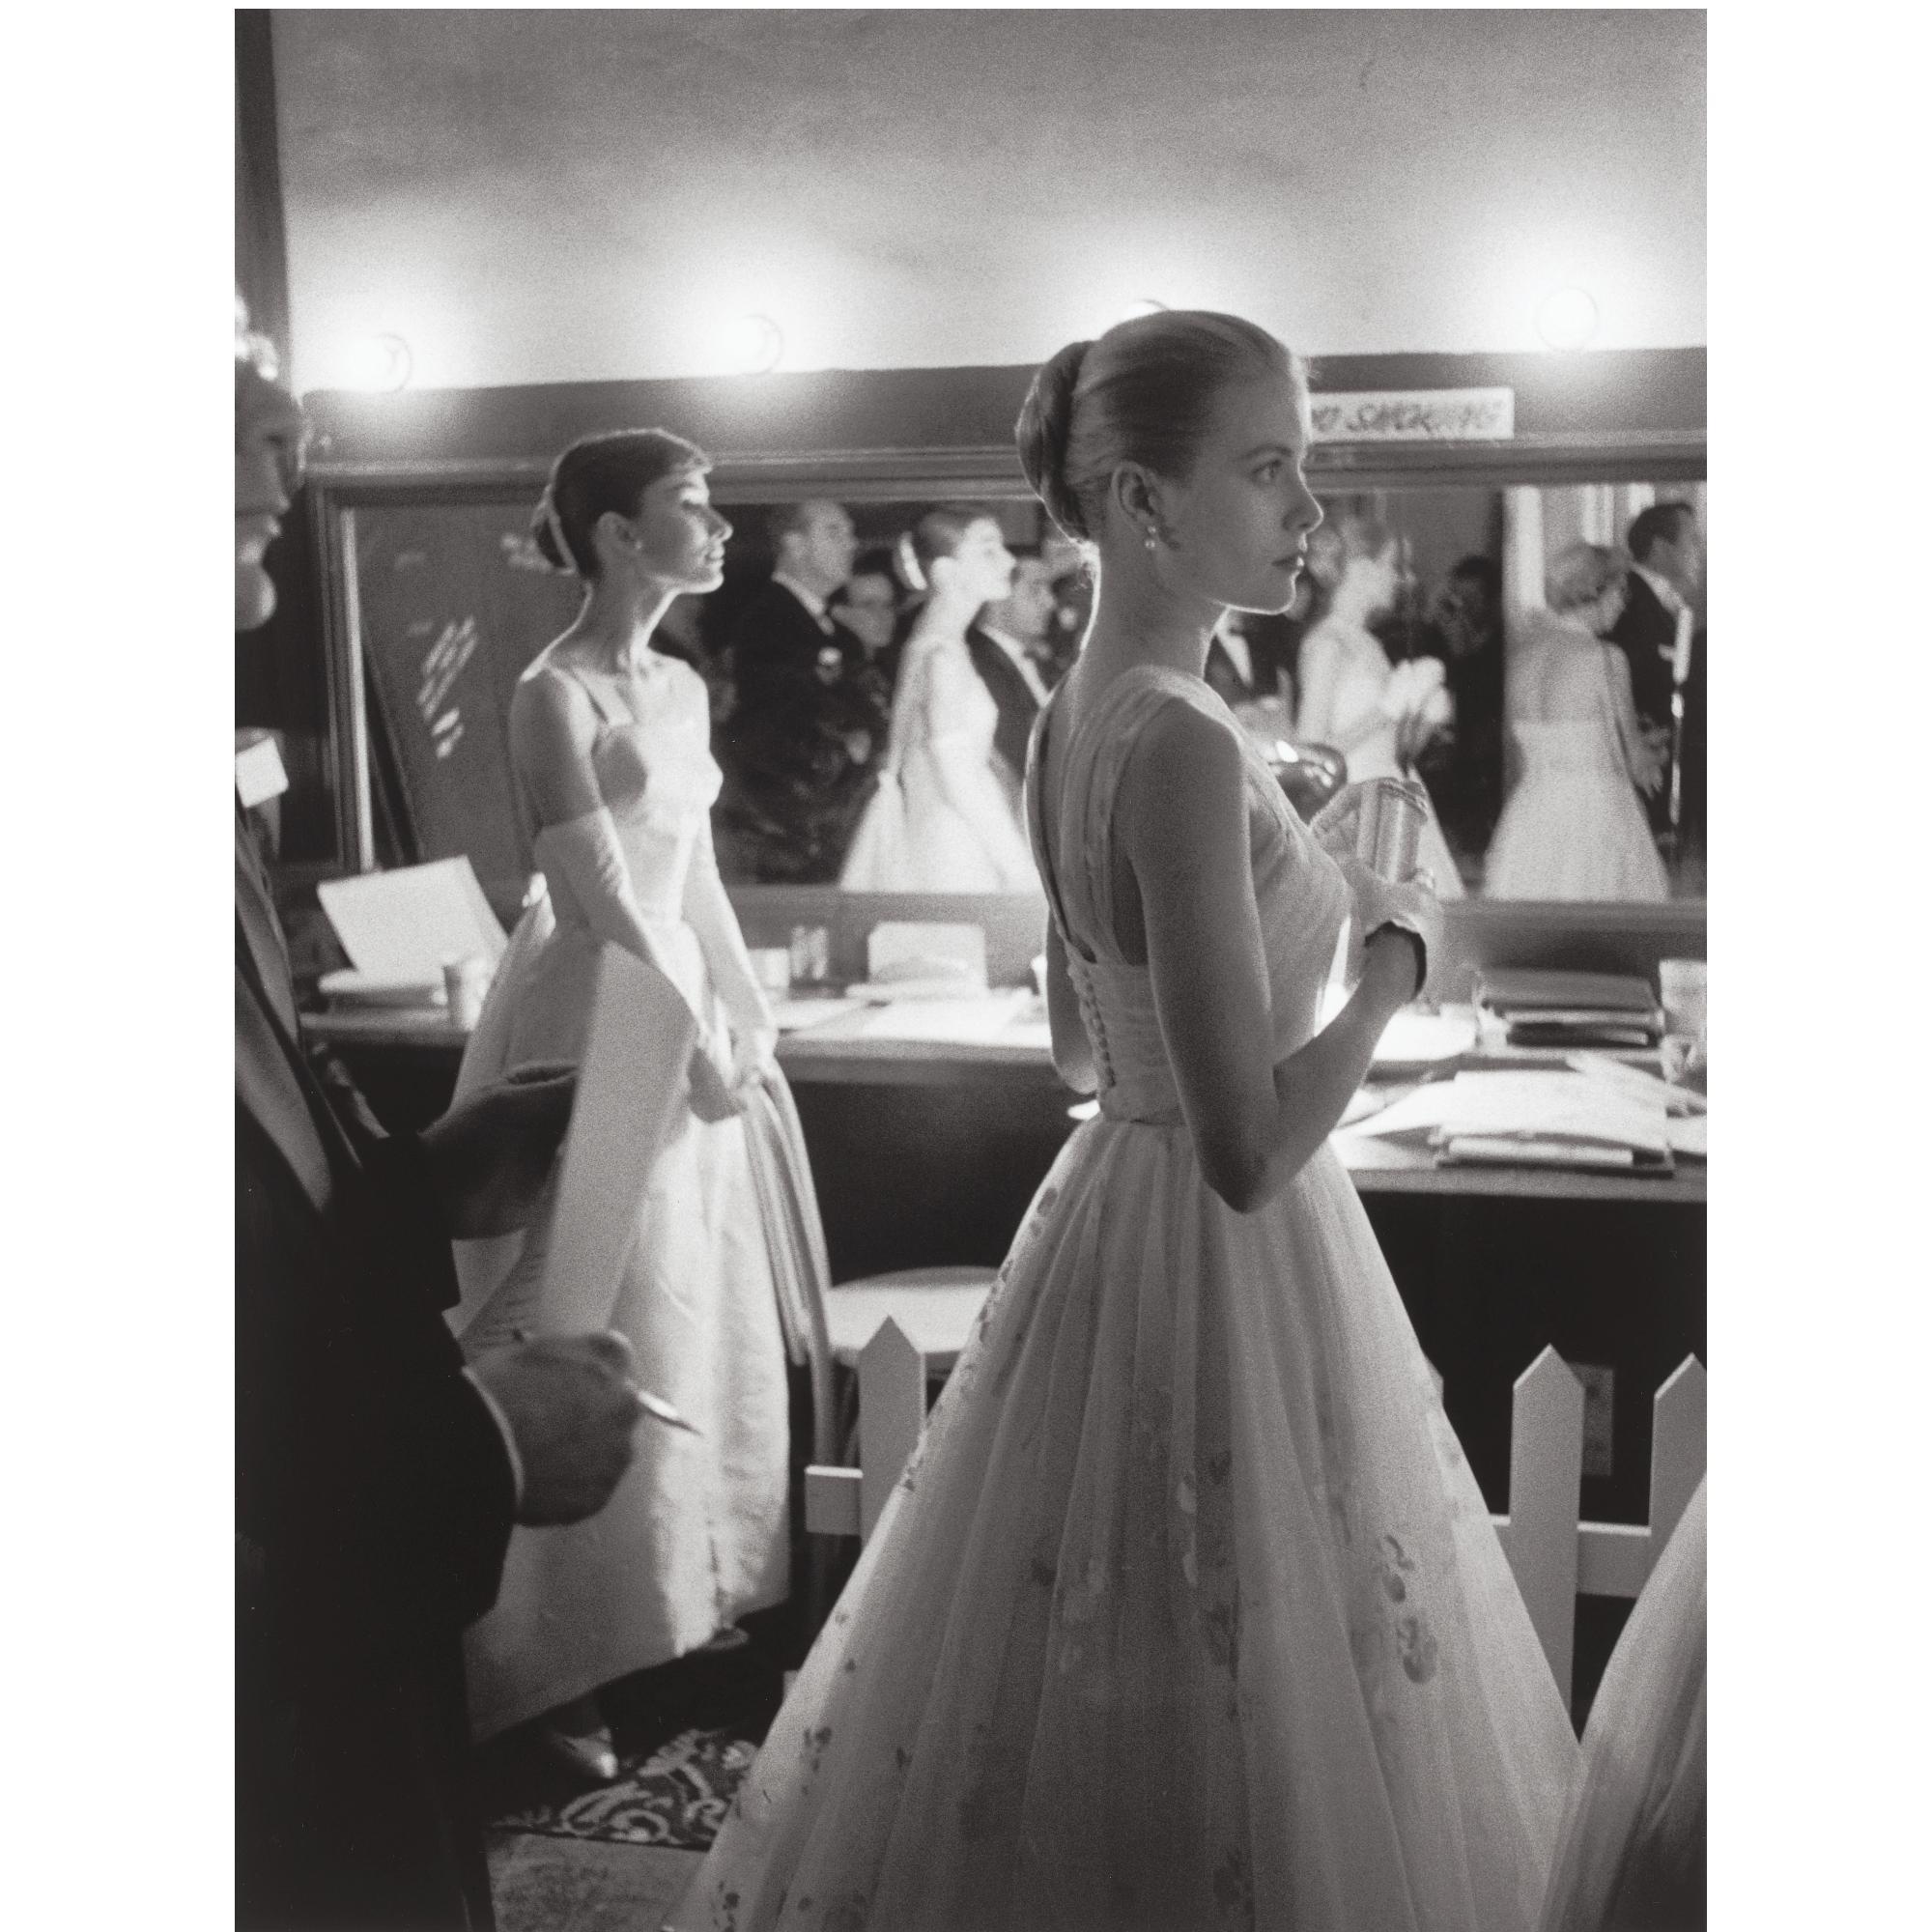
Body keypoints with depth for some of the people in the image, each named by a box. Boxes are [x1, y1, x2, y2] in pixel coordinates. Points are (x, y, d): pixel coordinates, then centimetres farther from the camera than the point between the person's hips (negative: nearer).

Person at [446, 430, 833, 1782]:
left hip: (688, 1010, 8)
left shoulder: (683, 687, 9)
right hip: (600, 1031, -8)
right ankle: (559, 1666, 13)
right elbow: (602, 905, -18)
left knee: (707, 1321, 16)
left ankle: (685, 1601, 33)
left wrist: (752, 1023, 12)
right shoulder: (556, 695, -16)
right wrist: (696, 1049, -14)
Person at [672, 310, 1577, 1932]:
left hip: (1118, 1219, 9)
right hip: (1229, 1268, -9)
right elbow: (1251, 1151, -25)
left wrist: (1303, 880, 17)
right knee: (1228, 1730, 8)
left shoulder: (1077, 718, 5)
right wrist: (1400, 950, -12)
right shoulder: (1184, 743, -23)